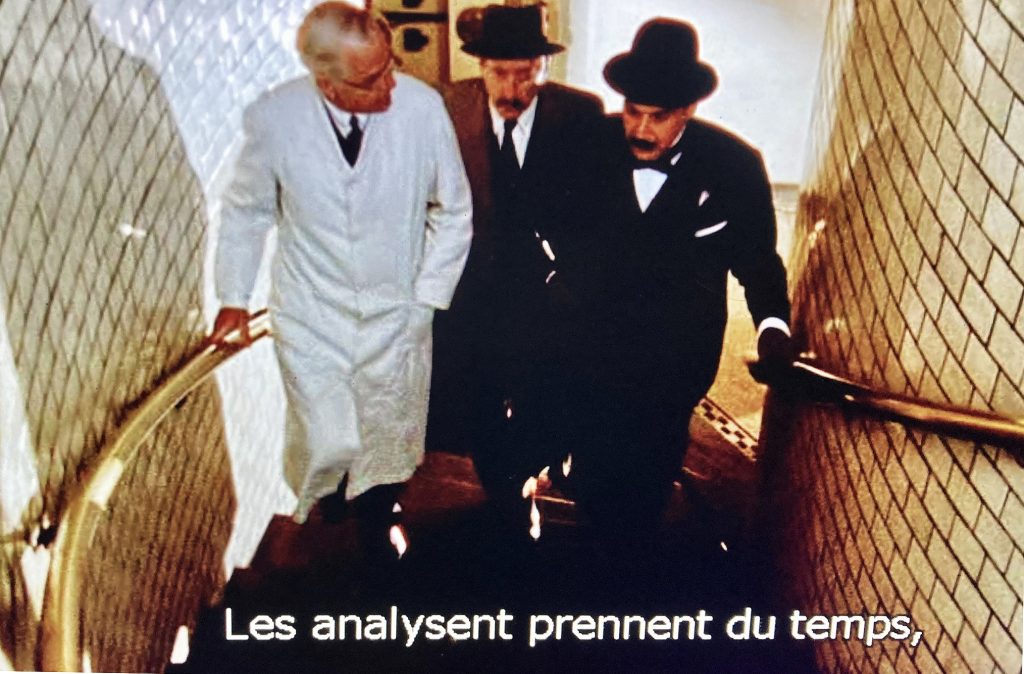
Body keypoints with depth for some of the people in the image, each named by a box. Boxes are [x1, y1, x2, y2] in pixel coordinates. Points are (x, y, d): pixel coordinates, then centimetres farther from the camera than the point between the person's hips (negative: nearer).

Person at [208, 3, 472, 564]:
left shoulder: (422, 106, -19)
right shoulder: (273, 118, -16)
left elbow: (454, 211, -3)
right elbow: (245, 210, 2)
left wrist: (428, 294, -4)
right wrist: (233, 297, 4)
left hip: (396, 314, 1)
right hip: (310, 318, 0)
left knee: (389, 443, 16)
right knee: (326, 445, 4)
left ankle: (374, 539, 46)